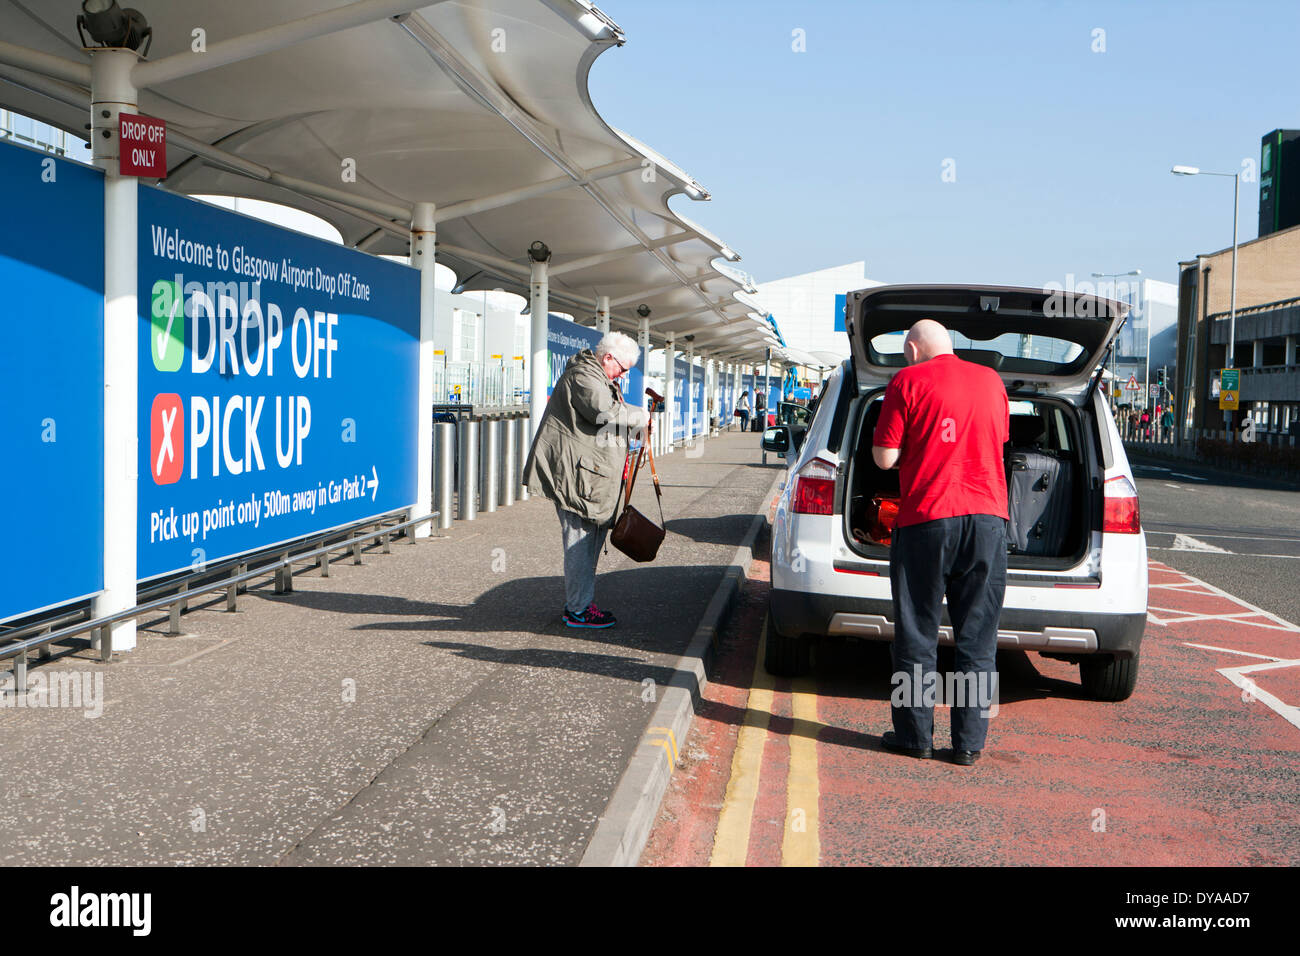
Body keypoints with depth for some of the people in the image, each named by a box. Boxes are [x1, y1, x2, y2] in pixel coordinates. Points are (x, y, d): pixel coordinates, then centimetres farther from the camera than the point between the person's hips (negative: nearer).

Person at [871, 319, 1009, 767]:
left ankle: (915, 735, 13)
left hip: (926, 517, -3)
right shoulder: (990, 380, 11)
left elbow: (885, 457, -6)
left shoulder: (908, 382, -3)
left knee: (917, 634, 7)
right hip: (987, 516, 4)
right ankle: (969, 742, 10)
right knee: (977, 637, 8)